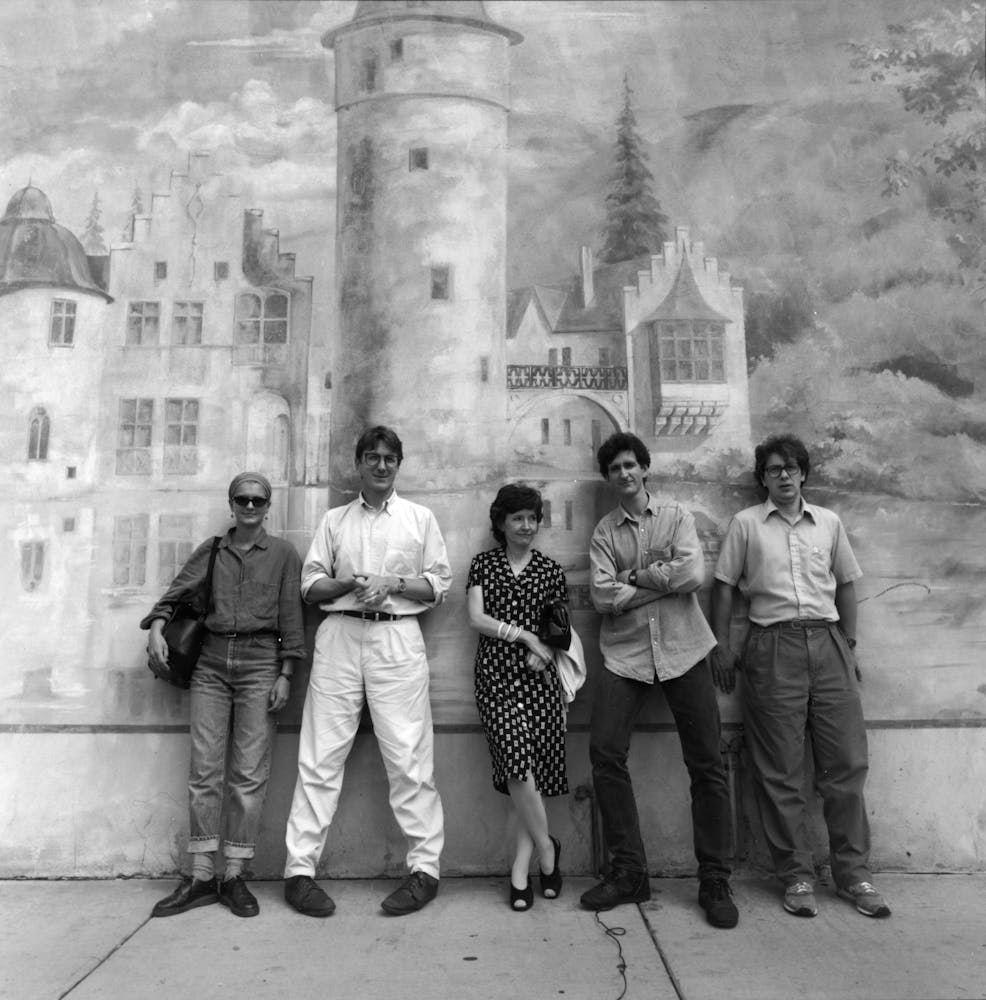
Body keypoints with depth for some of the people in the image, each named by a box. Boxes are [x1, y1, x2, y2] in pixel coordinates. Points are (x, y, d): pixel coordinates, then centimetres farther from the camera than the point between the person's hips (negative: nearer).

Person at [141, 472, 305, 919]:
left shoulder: (283, 553, 6)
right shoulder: (210, 551, 14)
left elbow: (291, 617, 2)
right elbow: (175, 593, 9)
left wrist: (285, 674, -4)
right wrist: (157, 627, -11)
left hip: (259, 663, -2)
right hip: (211, 663, 2)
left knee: (248, 774, -2)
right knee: (204, 771, 1)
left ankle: (234, 876, 6)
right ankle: (201, 877, 8)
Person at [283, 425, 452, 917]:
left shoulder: (420, 518, 12)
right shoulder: (334, 520, 15)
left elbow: (439, 584, 7)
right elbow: (310, 585, 10)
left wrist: (393, 583, -8)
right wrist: (352, 584, -8)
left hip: (397, 637, -1)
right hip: (339, 636, 2)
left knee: (408, 756, -3)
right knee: (321, 755, 0)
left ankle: (424, 868, 6)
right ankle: (299, 869, 8)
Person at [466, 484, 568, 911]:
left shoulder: (551, 570, 12)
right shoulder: (483, 564, 10)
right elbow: (476, 618, 1)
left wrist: (542, 651, -7)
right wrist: (524, 635, -7)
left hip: (539, 675, 1)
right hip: (496, 675, -1)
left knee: (528, 772, -3)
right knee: (517, 764, -12)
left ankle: (520, 865, 11)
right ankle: (547, 849, 9)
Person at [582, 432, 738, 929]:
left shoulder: (676, 515, 7)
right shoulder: (604, 532, 8)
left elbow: (694, 574, -9)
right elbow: (602, 596, -5)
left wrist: (635, 577, -5)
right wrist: (663, 580, -7)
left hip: (682, 649, -1)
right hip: (625, 653, 1)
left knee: (706, 764, 0)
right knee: (605, 752, -8)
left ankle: (715, 882, 13)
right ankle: (628, 871, 7)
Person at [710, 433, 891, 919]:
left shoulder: (829, 523, 14)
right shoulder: (745, 524, 6)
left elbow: (845, 584, 18)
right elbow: (724, 586, 5)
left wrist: (848, 642, 10)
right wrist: (721, 645, 0)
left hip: (828, 643, 3)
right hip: (773, 647, -2)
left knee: (846, 762, 3)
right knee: (780, 770, 1)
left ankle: (853, 872, 15)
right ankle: (796, 876, 11)